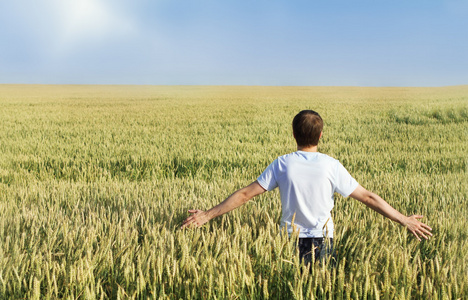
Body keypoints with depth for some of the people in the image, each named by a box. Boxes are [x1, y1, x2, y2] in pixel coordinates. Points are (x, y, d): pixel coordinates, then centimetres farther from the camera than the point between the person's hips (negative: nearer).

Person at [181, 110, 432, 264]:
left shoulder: (282, 164, -8)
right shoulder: (331, 166, -9)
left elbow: (245, 194, -7)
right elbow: (368, 197, -7)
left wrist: (207, 216, 0)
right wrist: (404, 220, 2)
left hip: (290, 244, 1)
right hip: (322, 243, 0)